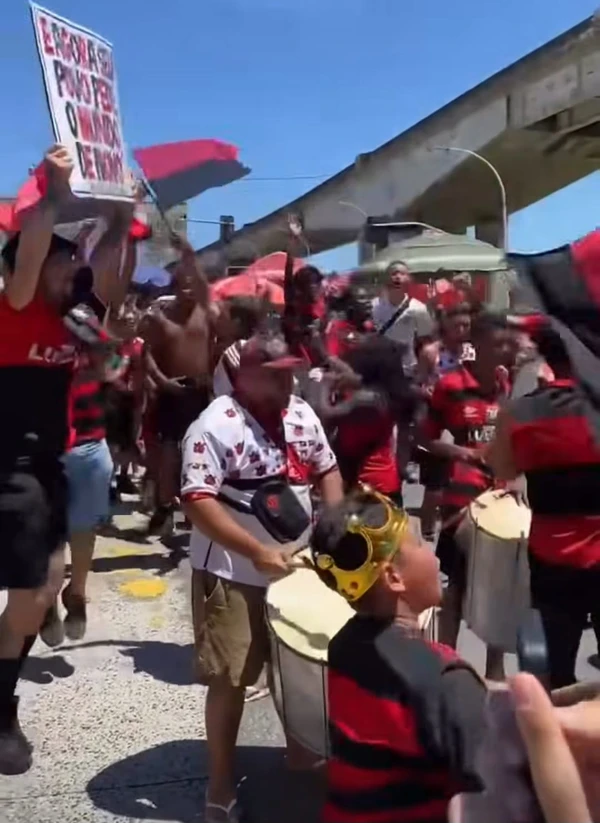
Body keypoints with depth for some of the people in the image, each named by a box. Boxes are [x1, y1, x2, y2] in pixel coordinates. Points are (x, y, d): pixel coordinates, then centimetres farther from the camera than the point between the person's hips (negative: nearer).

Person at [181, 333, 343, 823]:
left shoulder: (302, 414, 3)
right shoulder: (216, 426, -19)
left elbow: (327, 470, 15)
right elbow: (197, 501, -25)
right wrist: (257, 551, -30)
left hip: (297, 565, 7)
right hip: (233, 574, -7)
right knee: (230, 680, 2)